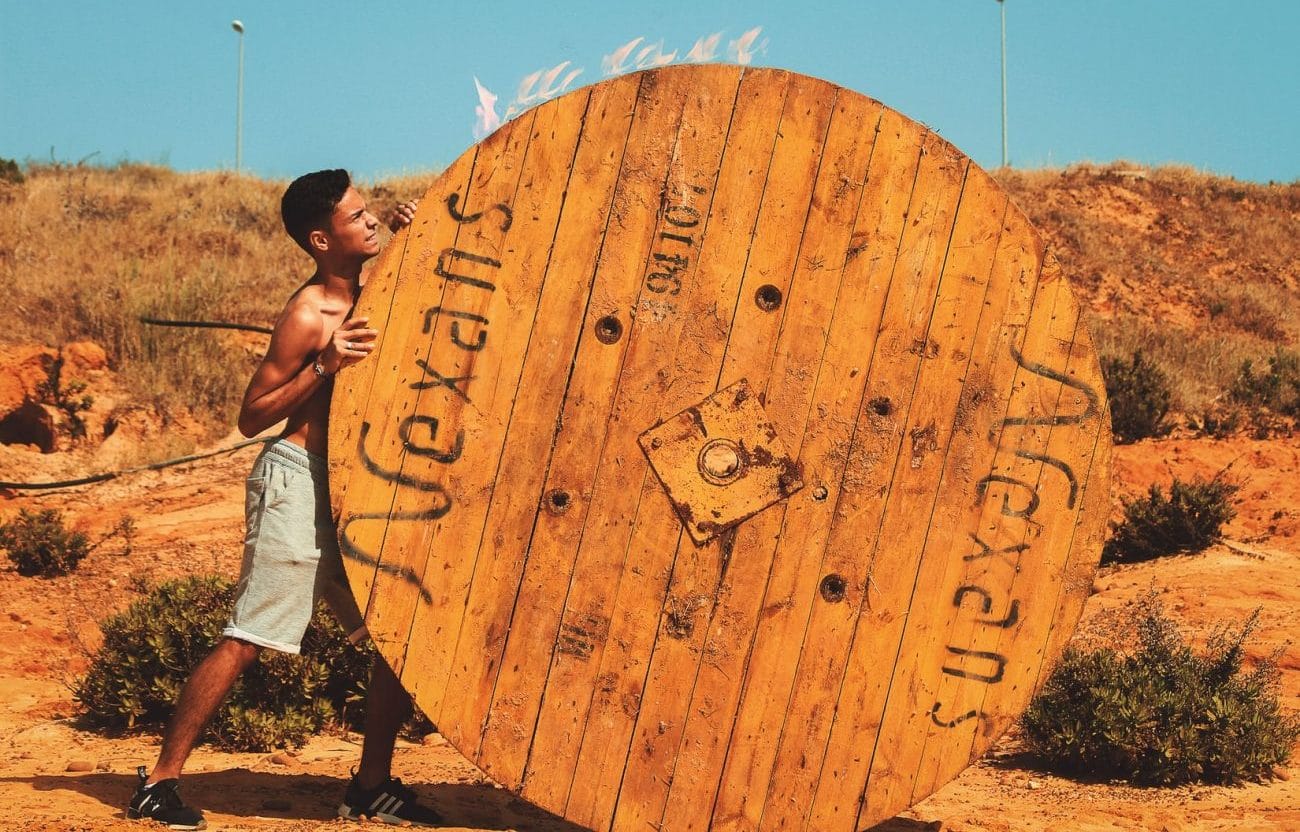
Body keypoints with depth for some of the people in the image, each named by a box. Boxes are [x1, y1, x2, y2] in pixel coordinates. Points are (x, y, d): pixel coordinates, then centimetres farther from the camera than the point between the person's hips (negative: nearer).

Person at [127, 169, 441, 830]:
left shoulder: (368, 292, 9)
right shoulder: (306, 317, -13)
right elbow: (251, 417, -11)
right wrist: (323, 366, -22)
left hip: (349, 490, 8)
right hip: (297, 483, -8)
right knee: (245, 642, -8)